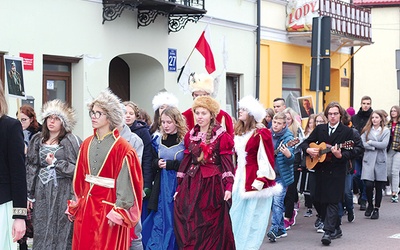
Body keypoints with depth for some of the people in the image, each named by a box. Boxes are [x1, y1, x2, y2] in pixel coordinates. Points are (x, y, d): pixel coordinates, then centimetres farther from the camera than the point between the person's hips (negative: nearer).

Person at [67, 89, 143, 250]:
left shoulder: (121, 148, -10)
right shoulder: (87, 144, 8)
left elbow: (125, 183, -14)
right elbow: (80, 178, 12)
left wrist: (117, 212, -17)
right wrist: (74, 205, 10)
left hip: (108, 208, -6)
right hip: (85, 207, 6)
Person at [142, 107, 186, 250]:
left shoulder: (185, 141, -7)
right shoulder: (159, 140, 9)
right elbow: (152, 162, 18)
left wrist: (169, 164, -14)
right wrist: (157, 163, -4)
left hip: (178, 186, -4)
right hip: (162, 186, 4)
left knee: (174, 221, 1)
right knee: (159, 220, 4)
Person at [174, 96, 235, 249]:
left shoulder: (221, 136, -4)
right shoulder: (190, 135, 10)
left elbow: (227, 163, -8)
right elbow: (186, 162, 12)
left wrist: (229, 186, -17)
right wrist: (180, 187, 10)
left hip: (213, 184, -4)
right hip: (192, 184, 4)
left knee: (211, 226, 2)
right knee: (188, 226, 4)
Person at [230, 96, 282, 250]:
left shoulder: (261, 134, -11)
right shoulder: (238, 133, 12)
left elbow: (266, 161, -14)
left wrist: (259, 183, -19)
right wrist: (234, 178, 14)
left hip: (255, 182, -8)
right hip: (240, 180, 8)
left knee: (252, 220, 0)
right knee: (237, 218, 10)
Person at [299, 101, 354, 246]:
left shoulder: (347, 131, -1)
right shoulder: (319, 129, 10)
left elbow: (349, 153, -8)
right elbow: (305, 143, 13)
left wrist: (339, 155, -28)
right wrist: (309, 150, -8)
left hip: (337, 172, -5)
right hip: (321, 170, 5)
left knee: (332, 201, -10)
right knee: (321, 201, 8)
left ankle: (328, 232, -14)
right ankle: (336, 229, 22)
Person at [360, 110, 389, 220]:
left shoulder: (386, 131, 4)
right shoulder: (367, 130, 7)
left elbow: (384, 144, -10)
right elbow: (361, 143, -6)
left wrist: (370, 142, -8)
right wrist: (375, 147, -13)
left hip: (380, 161, 0)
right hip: (368, 160, 0)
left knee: (379, 187, 4)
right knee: (368, 185, -11)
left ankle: (376, 209, 17)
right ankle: (370, 205, 14)